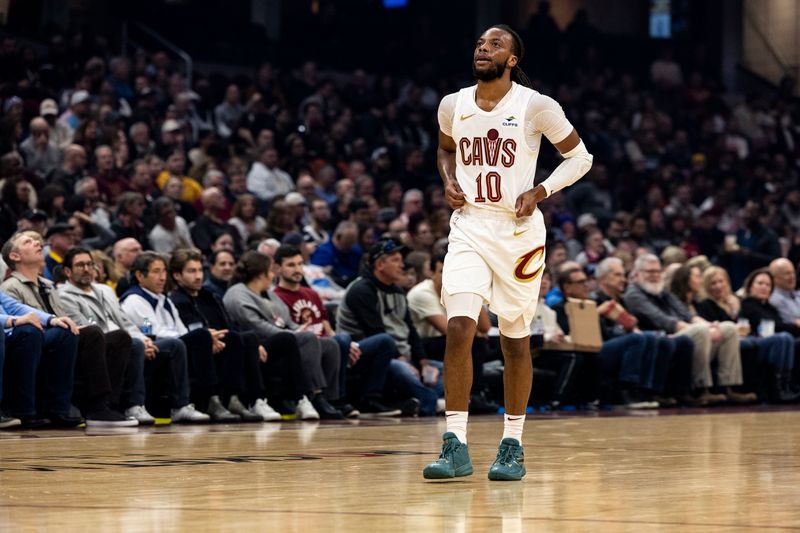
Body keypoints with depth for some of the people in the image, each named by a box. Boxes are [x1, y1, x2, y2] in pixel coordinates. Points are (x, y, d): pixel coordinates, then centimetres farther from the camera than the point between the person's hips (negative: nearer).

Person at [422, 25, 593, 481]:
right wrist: (449, 182, 3)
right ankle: (456, 445, -11)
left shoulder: (536, 106, -9)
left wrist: (540, 192, -13)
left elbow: (580, 156, 1)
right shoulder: (453, 105, 3)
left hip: (518, 231, -2)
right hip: (469, 227, 2)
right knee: (459, 328, -14)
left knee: (515, 340, 6)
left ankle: (513, 445, 18)